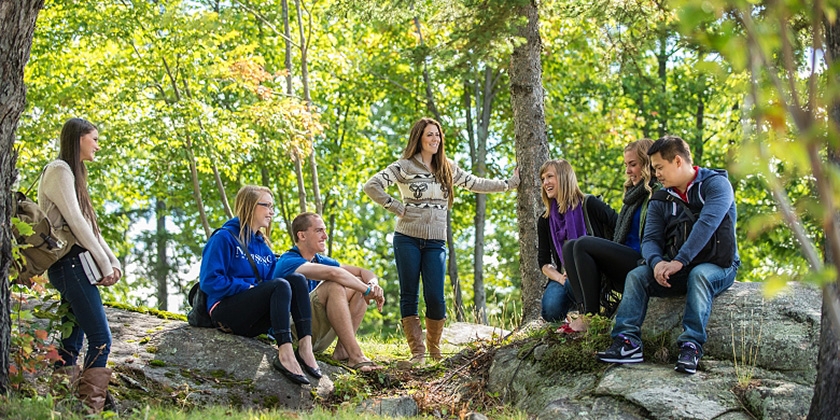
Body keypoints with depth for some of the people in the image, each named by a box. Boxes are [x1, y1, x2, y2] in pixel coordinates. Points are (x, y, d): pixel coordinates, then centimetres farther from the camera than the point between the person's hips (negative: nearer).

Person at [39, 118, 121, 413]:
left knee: (71, 344, 6)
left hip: (74, 267, 10)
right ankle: (90, 408, -16)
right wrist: (104, 264, -12)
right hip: (70, 264, -10)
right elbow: (76, 222, -14)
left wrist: (113, 261, 9)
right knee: (101, 340, -15)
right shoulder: (59, 170, -7)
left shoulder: (73, 173, 23)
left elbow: (89, 226, 20)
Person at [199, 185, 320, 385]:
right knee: (281, 285, -28)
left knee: (297, 279, -15)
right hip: (225, 312, -7)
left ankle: (305, 346, -32)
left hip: (252, 324, 7)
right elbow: (209, 281, -11)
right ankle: (285, 353, -42)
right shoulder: (224, 238, -2)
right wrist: (246, 287, -15)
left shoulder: (263, 247, 20)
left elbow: (272, 288, 19)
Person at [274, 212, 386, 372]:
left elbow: (364, 273, 11)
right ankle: (356, 356, -33)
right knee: (333, 286, -27)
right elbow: (333, 273, -30)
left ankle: (342, 349, -11)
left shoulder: (319, 260, 14)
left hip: (317, 338, 9)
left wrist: (374, 285, -12)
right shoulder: (289, 261, -13)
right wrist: (367, 290, -21)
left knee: (359, 283, 3)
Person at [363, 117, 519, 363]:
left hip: (435, 242, 3)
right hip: (407, 239, -2)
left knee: (435, 297, -7)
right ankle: (417, 352, 2)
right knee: (409, 295, -2)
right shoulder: (404, 167, -1)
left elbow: (477, 184, 21)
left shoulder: (447, 169, 13)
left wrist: (510, 184, 20)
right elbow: (372, 186, -7)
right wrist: (397, 208, -8)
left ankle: (435, 351, 8)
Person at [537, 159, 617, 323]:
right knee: (551, 312, -27)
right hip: (565, 276, 3)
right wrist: (560, 278, -11)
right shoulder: (545, 221, 10)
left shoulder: (589, 205, -2)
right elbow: (544, 262, 10)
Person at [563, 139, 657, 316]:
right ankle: (586, 310, -21)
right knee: (570, 246, -4)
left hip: (640, 265, -10)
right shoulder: (633, 192, 24)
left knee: (583, 244, -21)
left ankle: (593, 315, -23)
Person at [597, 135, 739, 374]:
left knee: (699, 275, -37)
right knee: (636, 275, -16)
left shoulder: (715, 184, -10)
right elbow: (650, 238, -1)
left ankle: (691, 345, -42)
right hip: (680, 270, 5)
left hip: (719, 266, -5)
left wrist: (679, 261, -34)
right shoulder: (661, 199, 9)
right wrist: (657, 262, -25)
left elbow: (707, 223, -26)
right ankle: (628, 342, -29)